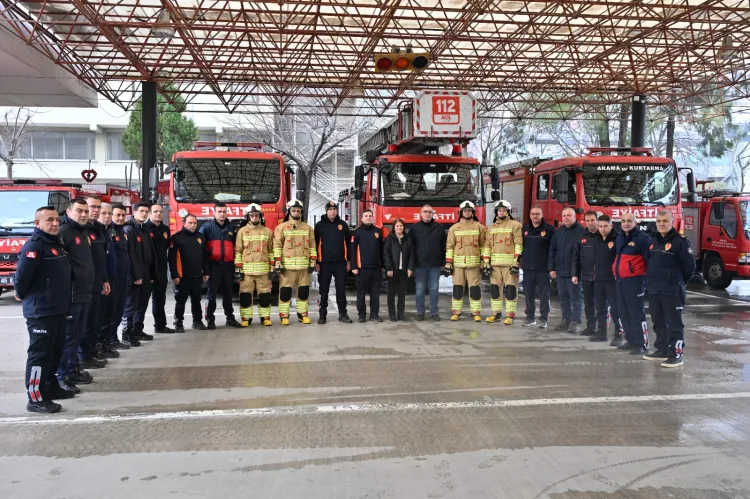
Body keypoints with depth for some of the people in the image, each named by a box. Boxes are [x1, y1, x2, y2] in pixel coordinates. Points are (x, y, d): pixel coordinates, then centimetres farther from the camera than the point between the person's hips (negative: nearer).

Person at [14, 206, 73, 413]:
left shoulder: (56, 244, 13)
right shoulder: (34, 246, -17)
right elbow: (22, 275, -24)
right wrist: (22, 295, -8)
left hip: (58, 310, 10)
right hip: (40, 312, -10)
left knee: (55, 351, 18)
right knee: (40, 354, -4)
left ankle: (50, 386, 31)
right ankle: (36, 399, 2)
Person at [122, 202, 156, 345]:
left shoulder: (145, 230, 18)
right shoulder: (129, 229, -10)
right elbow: (130, 254, -17)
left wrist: (152, 274, 12)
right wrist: (135, 276, -21)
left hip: (145, 276, 9)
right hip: (135, 276, -9)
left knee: (142, 305, 14)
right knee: (130, 305, -3)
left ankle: (137, 331, 23)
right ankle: (127, 334, 2)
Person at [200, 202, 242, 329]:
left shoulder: (231, 227, 12)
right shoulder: (207, 227, -1)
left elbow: (234, 245, 20)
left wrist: (235, 261, 11)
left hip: (228, 265, 4)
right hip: (213, 265, -4)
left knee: (228, 293, 11)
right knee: (212, 293, 1)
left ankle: (230, 318, 18)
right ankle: (210, 319, 6)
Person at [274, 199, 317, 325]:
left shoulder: (308, 228, 11)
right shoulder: (281, 227, 2)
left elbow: (312, 246, 11)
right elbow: (277, 246, -3)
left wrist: (312, 262, 4)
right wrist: (277, 263, -11)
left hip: (304, 265, 3)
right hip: (287, 265, -3)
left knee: (304, 290, 7)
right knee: (285, 291, -1)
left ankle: (302, 314, 17)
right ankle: (284, 316, 6)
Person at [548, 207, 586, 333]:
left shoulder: (581, 231, -7)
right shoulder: (558, 232, 12)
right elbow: (552, 250, 13)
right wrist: (551, 268, 7)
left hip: (574, 271, -6)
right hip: (560, 271, 6)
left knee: (575, 297, 0)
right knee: (563, 297, 11)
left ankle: (575, 322, 5)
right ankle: (566, 320, 20)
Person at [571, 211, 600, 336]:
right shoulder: (581, 237, 8)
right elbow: (576, 257, 9)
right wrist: (575, 274, 3)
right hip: (586, 276, 4)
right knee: (588, 303, 10)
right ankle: (590, 327, 19)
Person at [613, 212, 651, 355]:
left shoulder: (642, 238, -11)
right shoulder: (619, 238, 14)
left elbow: (650, 259, -12)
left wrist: (649, 279, -13)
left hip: (634, 280, -8)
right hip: (620, 280, 8)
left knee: (637, 313, -6)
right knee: (624, 313, 13)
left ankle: (642, 344, -1)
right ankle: (631, 340, 23)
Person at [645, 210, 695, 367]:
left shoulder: (680, 241, -10)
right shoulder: (653, 241, 13)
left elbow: (690, 266, -8)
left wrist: (679, 282, 2)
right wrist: (652, 281, 14)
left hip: (672, 291, -8)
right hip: (653, 290, 8)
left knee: (674, 324, -3)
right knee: (658, 322, 16)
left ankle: (676, 354, 1)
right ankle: (662, 350, 27)